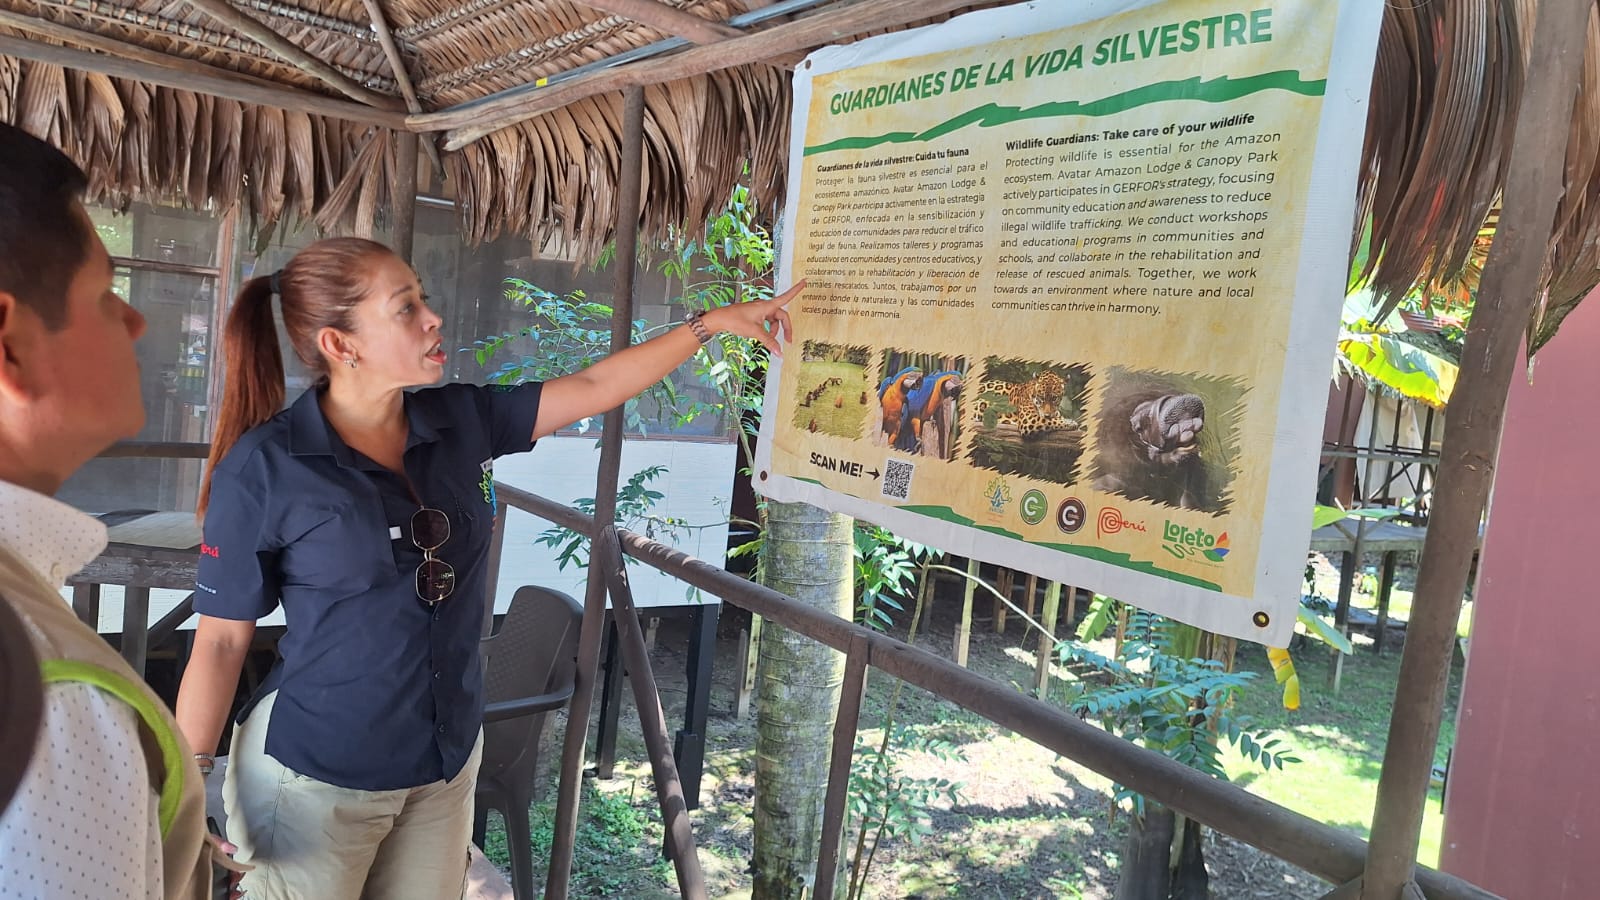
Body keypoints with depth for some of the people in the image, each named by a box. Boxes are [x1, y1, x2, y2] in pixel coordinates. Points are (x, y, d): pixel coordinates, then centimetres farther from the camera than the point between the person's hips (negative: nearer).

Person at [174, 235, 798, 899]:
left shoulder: (463, 420, -3)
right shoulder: (261, 469, -15)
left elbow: (595, 387, 3)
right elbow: (221, 641, -9)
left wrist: (714, 321, 2)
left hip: (448, 762, 5)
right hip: (316, 776, -4)